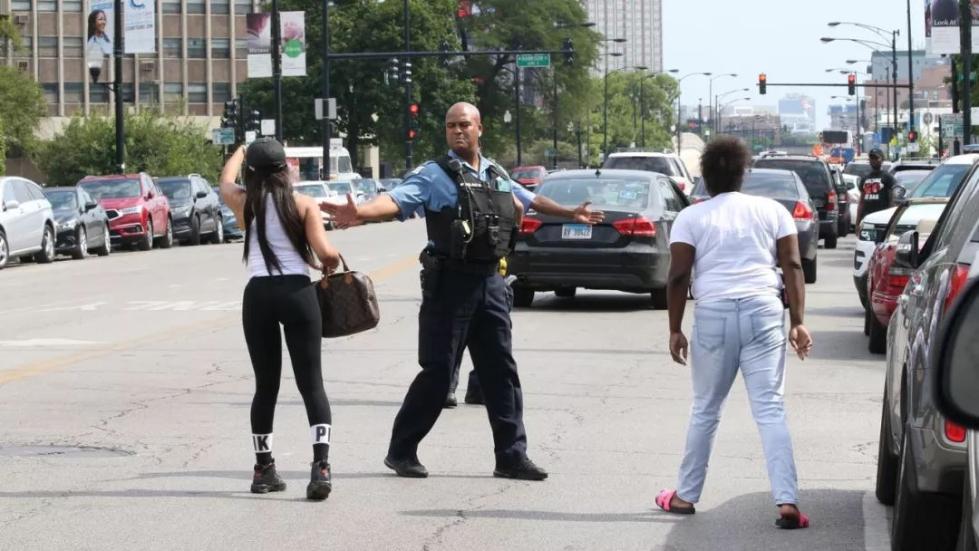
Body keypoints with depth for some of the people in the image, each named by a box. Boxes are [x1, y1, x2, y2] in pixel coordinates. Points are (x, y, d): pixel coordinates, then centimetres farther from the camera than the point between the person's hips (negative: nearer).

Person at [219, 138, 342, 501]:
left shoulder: (244, 203, 8)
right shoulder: (303, 205, 2)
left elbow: (226, 180, 32)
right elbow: (325, 253, -8)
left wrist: (241, 152, 51)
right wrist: (332, 264, 16)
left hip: (258, 295, 2)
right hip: (297, 292, -2)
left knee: (266, 385, 13)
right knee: (311, 383, -1)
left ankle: (264, 470, 18)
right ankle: (321, 464, -16)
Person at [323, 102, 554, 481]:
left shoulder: (497, 175, 14)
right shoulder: (434, 176, -5)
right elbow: (396, 200, -22)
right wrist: (359, 213, -42)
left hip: (490, 282, 5)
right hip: (450, 282, -5)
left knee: (501, 371, 6)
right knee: (437, 372, -3)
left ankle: (511, 455, 13)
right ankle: (401, 451, 9)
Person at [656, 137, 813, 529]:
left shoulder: (692, 217, 5)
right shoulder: (772, 211, 10)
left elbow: (678, 277, -1)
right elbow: (792, 267, 3)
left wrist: (675, 330, 4)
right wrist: (798, 322, 3)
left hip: (713, 314, -1)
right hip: (764, 313, 1)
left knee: (705, 410, 13)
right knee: (770, 409, -3)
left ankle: (686, 496, 22)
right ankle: (787, 502, -13)